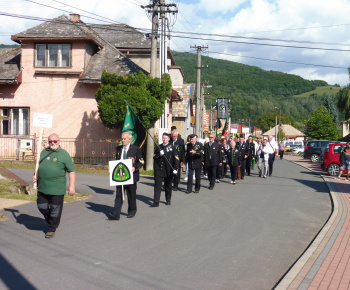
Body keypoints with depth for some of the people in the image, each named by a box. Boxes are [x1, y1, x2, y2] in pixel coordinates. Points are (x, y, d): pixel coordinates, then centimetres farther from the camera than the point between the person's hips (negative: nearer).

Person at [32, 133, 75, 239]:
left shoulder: (64, 154, -3)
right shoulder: (44, 152, 12)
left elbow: (71, 171, -5)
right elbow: (39, 165, 25)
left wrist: (71, 186, -12)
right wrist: (35, 176, 8)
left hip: (57, 189, -5)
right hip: (42, 187, 5)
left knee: (55, 209, 3)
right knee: (42, 207, 11)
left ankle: (52, 229, 20)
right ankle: (50, 221, 36)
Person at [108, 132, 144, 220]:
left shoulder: (135, 149, -3)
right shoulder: (118, 149, 10)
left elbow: (141, 162, -2)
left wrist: (135, 168, -19)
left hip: (131, 176, -3)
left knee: (131, 195, 10)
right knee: (118, 195, -5)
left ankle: (132, 212, 28)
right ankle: (116, 214, -11)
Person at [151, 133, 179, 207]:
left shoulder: (172, 147, -1)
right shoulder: (159, 147, 10)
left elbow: (176, 158, -5)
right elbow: (154, 157, 10)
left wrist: (175, 168, -13)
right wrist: (159, 155, -11)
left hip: (168, 170, -2)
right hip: (158, 169, 2)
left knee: (168, 186, 12)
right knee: (157, 186, -4)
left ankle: (168, 200, 27)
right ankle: (156, 202, -4)